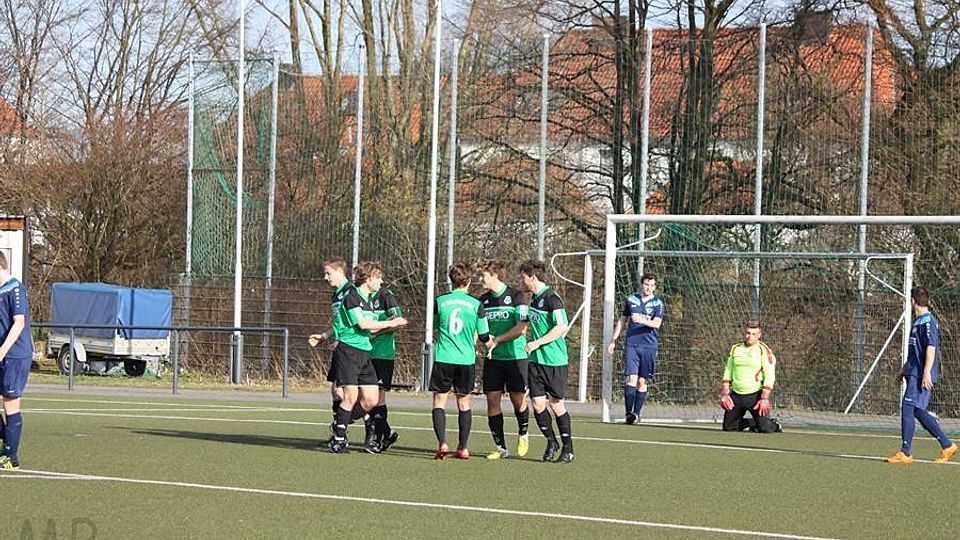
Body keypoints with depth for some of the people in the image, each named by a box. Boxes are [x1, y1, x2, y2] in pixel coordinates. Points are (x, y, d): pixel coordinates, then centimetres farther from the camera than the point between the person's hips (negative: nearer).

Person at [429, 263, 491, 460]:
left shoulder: (440, 302, -1)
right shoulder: (476, 305, -3)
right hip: (466, 360, 1)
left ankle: (442, 444, -13)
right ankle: (463, 448, 13)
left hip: (443, 358, -1)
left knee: (439, 402, 5)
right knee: (464, 404, 13)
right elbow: (484, 337, 3)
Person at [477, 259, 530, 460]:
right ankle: (501, 447, 7)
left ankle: (523, 434, 26)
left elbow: (521, 328, -14)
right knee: (492, 400, 0)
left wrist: (497, 340, -17)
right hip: (493, 359, 5)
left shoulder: (516, 297, -8)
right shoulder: (483, 300, 9)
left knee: (518, 399, -2)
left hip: (516, 356, -5)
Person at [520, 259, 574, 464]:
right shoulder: (534, 299, 12)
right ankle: (551, 442, 18)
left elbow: (561, 328, -19)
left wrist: (536, 343, -20)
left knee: (556, 403, -1)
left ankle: (568, 449, 10)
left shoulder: (552, 299, -14)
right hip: (536, 360, 7)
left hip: (554, 360, -7)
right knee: (538, 404, 0)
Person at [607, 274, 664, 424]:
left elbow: (657, 324, -10)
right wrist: (613, 341, 16)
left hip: (649, 346, 0)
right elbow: (622, 321, 19)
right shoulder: (631, 300, 11)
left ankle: (636, 413, 8)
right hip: (631, 345, 0)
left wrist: (643, 321, -29)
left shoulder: (657, 303, 5)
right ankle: (628, 413, -16)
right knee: (631, 378, -11)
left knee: (642, 381, 2)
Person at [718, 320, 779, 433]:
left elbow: (769, 376, -11)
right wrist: (724, 393, 5)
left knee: (765, 429, -13)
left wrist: (765, 398, -18)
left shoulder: (764, 350, -7)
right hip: (736, 396, 5)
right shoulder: (735, 349, 10)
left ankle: (776, 426, 23)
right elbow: (728, 371, 15)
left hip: (755, 395, -5)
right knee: (728, 427, 5)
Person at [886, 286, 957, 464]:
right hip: (914, 373, 10)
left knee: (908, 408, -11)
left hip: (921, 375, -10)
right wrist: (903, 370, 33)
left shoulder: (928, 321, -11)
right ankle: (947, 446, 17)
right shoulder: (918, 322, 19)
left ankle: (906, 453, -10)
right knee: (918, 411, 11)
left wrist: (927, 372, -25)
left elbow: (931, 348, -19)